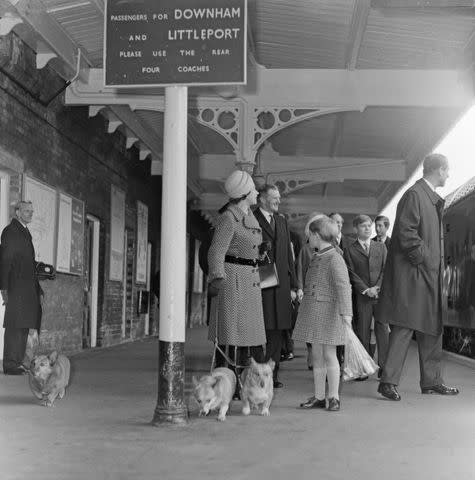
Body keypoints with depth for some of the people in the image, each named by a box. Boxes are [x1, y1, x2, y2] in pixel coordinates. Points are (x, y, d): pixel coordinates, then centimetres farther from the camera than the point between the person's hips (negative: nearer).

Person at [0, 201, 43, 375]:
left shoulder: (25, 233, 21)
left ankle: (18, 362, 13)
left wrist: (37, 287, 16)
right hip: (16, 286, -8)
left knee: (24, 325, 8)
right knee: (14, 326, -8)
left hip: (28, 287, 8)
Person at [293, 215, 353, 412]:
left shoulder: (335, 259, -15)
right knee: (316, 355, 10)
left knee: (329, 355, -2)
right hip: (313, 311, 8)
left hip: (328, 311, -8)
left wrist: (346, 312, -30)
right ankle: (318, 397, 16)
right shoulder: (316, 258, 11)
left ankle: (334, 397, 8)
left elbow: (343, 286, -22)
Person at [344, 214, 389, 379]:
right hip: (361, 296, -2)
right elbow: (351, 273, -1)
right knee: (362, 331, -1)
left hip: (381, 293, 2)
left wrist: (378, 287, -7)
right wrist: (366, 290, -11)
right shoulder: (350, 250, 6)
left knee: (383, 329, -3)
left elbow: (385, 269, 7)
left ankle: (383, 366, 1)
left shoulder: (381, 247, 15)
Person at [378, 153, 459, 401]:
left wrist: (435, 263, 13)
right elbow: (406, 233, -20)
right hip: (412, 274, -10)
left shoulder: (432, 198, 18)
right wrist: (422, 259, -17)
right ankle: (388, 381, -4)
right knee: (405, 326, -9)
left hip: (430, 274, 10)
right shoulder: (414, 195, -13)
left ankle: (432, 382, 20)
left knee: (432, 328, 12)